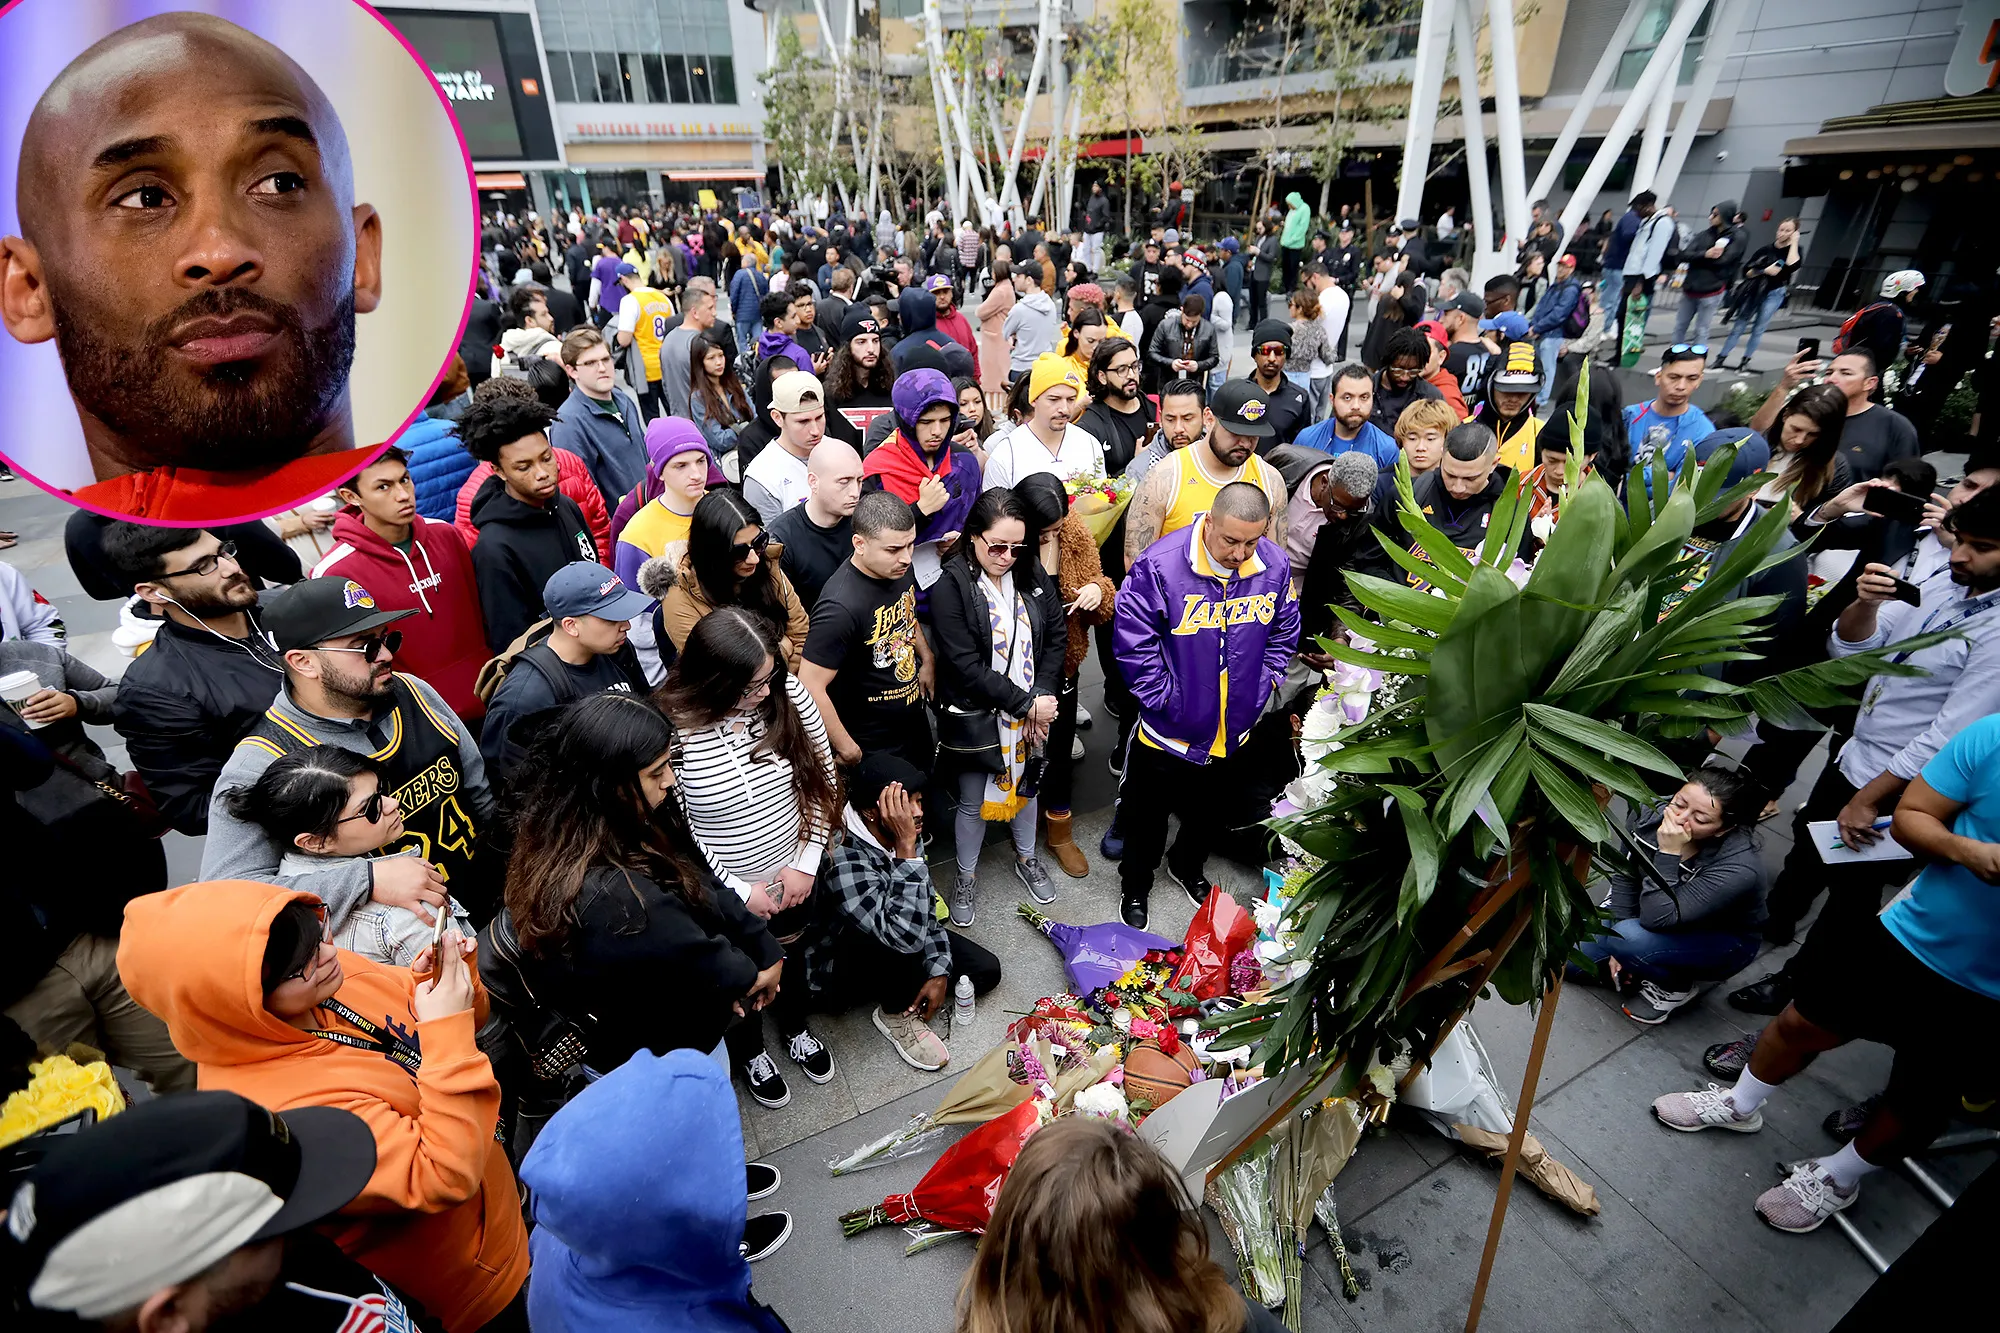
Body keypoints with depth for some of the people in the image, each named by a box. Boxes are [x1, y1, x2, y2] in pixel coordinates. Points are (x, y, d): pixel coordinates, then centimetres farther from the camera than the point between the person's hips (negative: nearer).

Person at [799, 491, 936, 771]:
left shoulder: (898, 568, -9)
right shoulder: (840, 607, -33)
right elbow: (810, 688, -30)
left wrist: (927, 659, 4)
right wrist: (847, 748, -20)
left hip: (915, 724, 8)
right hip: (870, 746, -7)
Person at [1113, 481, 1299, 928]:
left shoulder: (1275, 565, -10)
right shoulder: (1160, 564, -24)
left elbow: (1283, 634, 5)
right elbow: (1133, 641, -20)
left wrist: (1257, 693, 0)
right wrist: (1163, 698, -17)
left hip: (1236, 732, 4)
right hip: (1169, 731, -4)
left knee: (1213, 810, 26)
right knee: (1147, 816, 15)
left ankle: (1188, 866, 56)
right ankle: (1135, 886, 43)